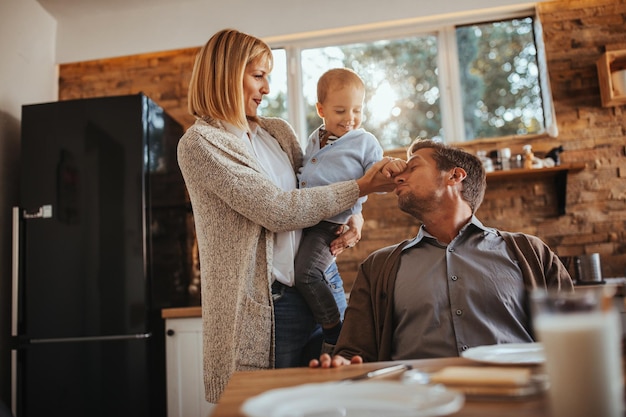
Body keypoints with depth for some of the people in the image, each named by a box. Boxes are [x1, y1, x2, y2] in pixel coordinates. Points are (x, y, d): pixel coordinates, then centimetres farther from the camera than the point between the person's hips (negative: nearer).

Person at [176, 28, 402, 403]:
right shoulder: (199, 144, -10)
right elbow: (280, 210, -18)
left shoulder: (279, 131, 12)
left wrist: (352, 217, -1)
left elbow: (315, 188, 21)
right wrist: (362, 187, -13)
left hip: (311, 292, 6)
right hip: (257, 307, -6)